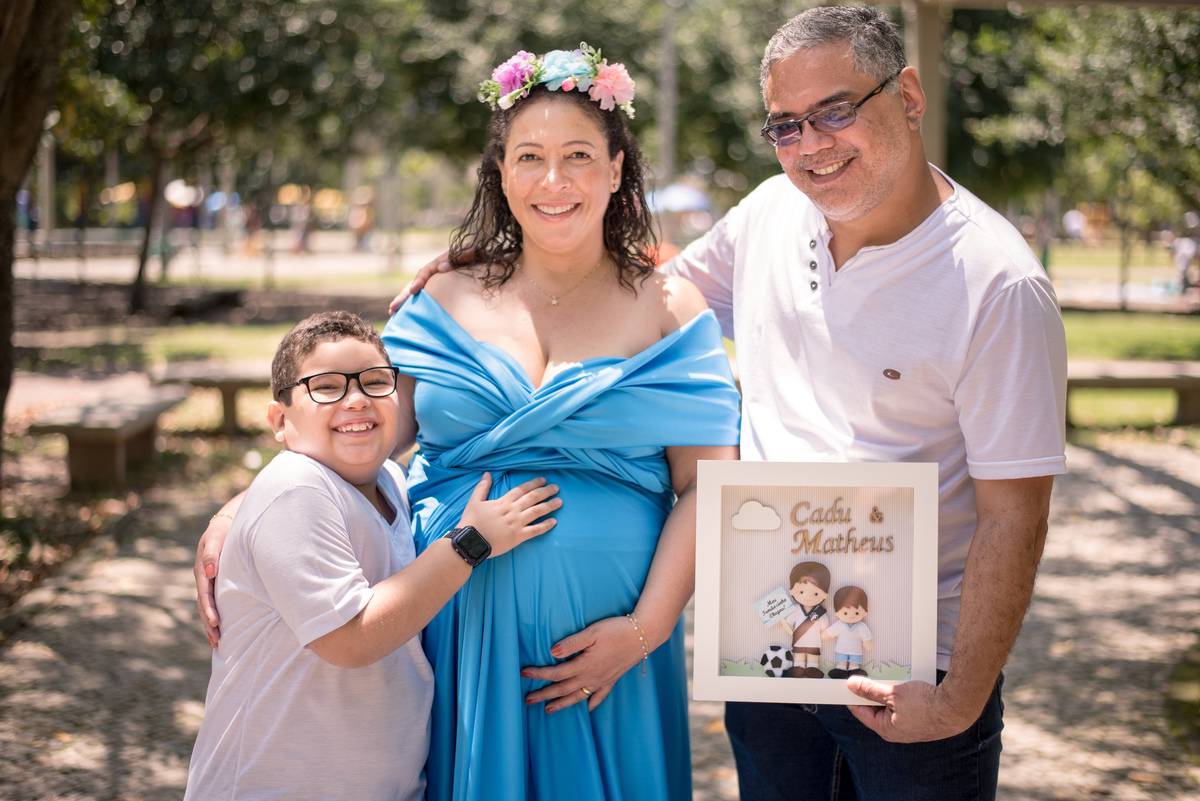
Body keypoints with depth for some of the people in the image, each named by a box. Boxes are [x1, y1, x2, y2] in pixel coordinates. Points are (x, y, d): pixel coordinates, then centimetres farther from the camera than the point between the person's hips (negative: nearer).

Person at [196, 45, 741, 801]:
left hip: (600, 651, -1)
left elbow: (706, 489, -4)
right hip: (455, 634, 1)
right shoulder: (446, 305, 7)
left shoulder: (669, 309, 2)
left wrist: (645, 629, -13)